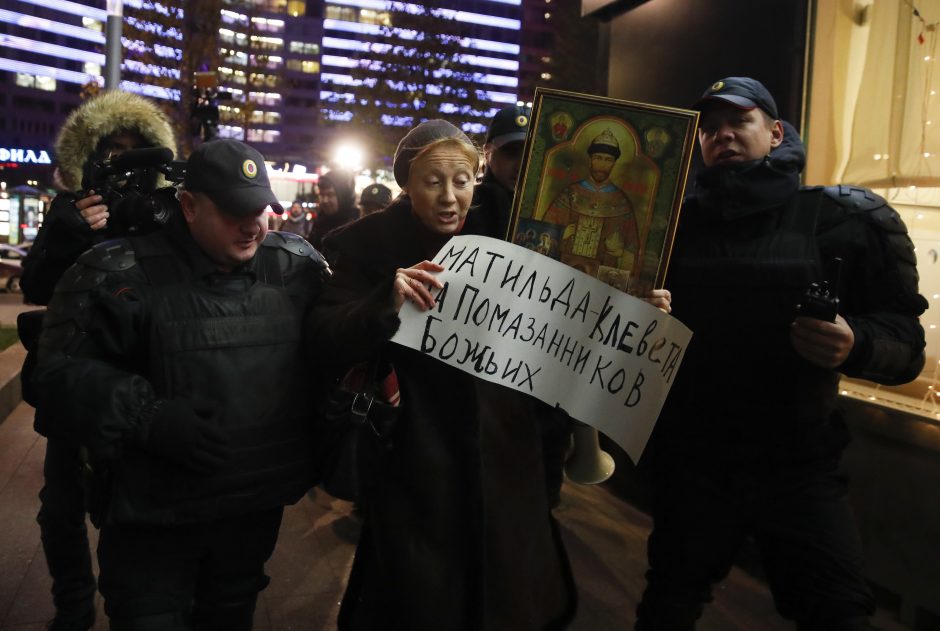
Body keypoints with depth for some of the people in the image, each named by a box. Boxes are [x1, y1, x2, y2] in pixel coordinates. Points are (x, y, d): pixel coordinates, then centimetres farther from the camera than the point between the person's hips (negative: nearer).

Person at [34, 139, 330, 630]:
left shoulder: (298, 264, -1)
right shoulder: (123, 272, -13)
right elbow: (63, 364, -12)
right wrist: (147, 418, -24)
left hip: (258, 505, 4)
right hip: (155, 514, -3)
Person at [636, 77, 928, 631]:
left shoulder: (845, 217, -4)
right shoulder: (678, 222, 4)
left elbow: (906, 342, -6)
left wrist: (855, 346, -26)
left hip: (798, 466, -2)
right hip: (690, 461, 2)